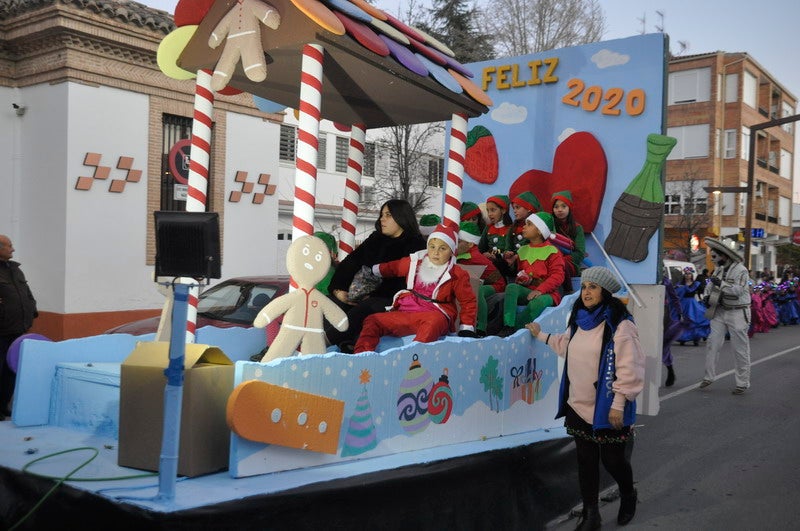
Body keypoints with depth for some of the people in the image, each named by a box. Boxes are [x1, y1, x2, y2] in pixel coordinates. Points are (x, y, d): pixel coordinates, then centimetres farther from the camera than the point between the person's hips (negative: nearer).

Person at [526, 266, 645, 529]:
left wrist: (618, 404, -19)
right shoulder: (580, 320, 8)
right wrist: (541, 336, 34)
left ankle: (628, 495, 39)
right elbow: (566, 344, 29)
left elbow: (629, 369, -19)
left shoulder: (620, 324, -16)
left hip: (607, 408, -6)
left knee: (612, 459, 9)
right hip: (579, 406, 6)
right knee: (586, 460, 12)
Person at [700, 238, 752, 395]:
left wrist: (720, 283, -29)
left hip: (737, 313, -7)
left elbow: (738, 290, -25)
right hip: (720, 311, 7)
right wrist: (707, 295, 4)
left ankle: (742, 383, 10)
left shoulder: (740, 270, -14)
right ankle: (709, 376, 16)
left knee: (740, 349, 0)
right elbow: (710, 284, 22)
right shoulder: (719, 269, 10)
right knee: (712, 343, 5)